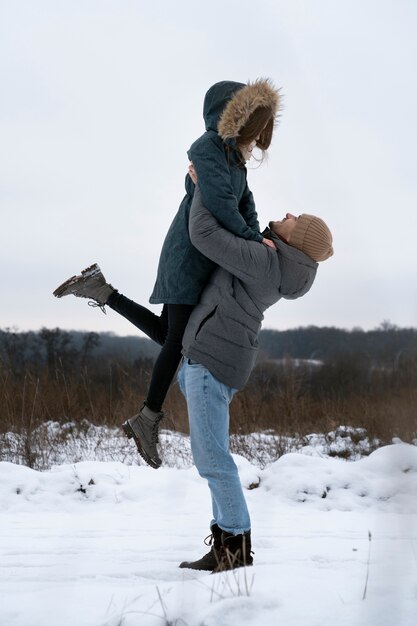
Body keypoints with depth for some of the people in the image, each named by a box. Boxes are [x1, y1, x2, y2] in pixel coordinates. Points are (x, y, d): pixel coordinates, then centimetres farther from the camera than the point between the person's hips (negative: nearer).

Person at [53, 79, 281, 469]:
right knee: (178, 338, -8)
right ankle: (148, 419, -2)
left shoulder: (233, 156, 16)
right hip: (190, 256, -10)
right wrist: (251, 240, -18)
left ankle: (100, 290, 12)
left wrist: (257, 239, 1)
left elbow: (245, 203, 17)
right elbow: (219, 202, -25)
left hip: (206, 260, 10)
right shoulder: (209, 148, -13)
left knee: (169, 335, 10)